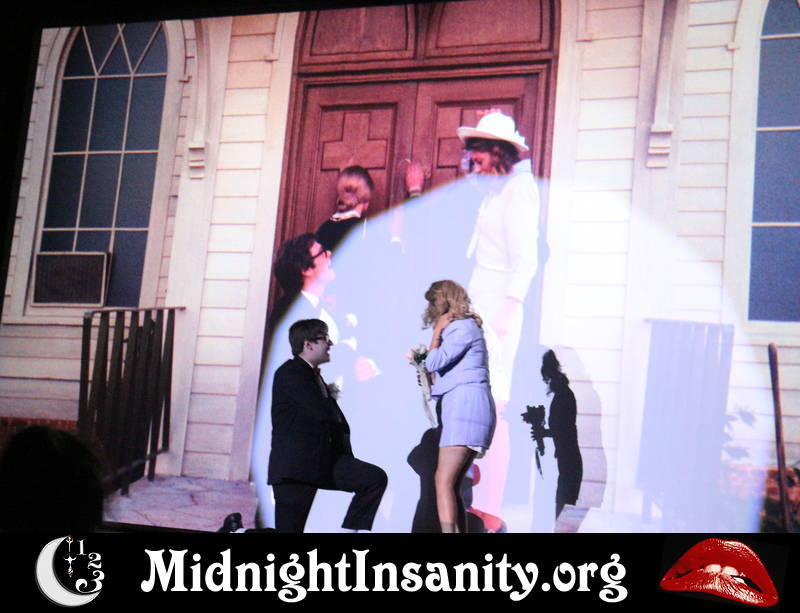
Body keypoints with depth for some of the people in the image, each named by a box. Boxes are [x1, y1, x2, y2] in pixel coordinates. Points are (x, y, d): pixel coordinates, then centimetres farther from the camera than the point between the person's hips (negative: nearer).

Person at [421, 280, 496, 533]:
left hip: (466, 406, -10)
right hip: (461, 410, 10)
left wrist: (437, 331, -2)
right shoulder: (458, 328, 25)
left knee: (444, 481, -17)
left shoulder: (463, 327, -5)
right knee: (452, 485, 9)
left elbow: (434, 363, -12)